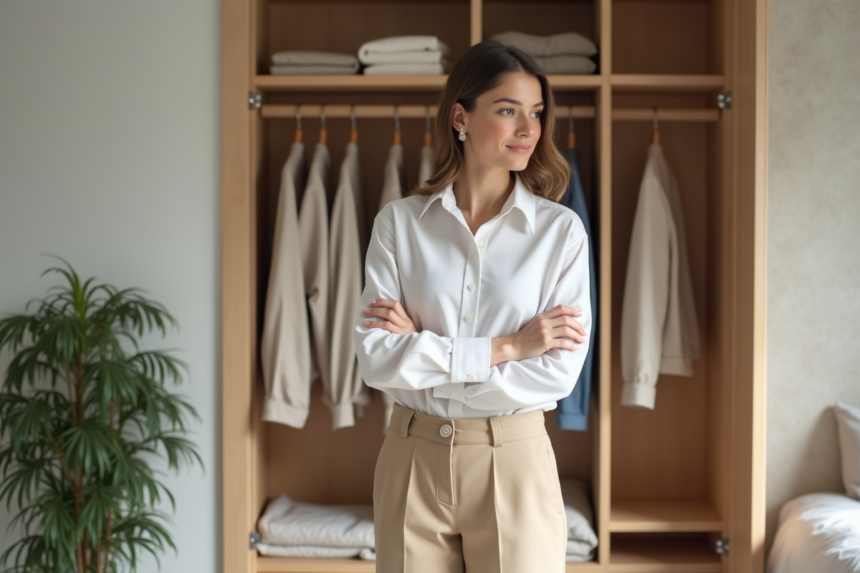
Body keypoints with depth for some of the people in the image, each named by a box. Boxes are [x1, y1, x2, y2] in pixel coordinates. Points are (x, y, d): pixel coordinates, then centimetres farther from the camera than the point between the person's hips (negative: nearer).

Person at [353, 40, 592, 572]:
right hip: (414, 456, 1)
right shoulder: (398, 221, -2)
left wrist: (422, 355, -11)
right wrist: (505, 347, -14)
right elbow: (375, 358, -11)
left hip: (514, 462, -1)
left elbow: (559, 372, -11)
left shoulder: (561, 229, -4)